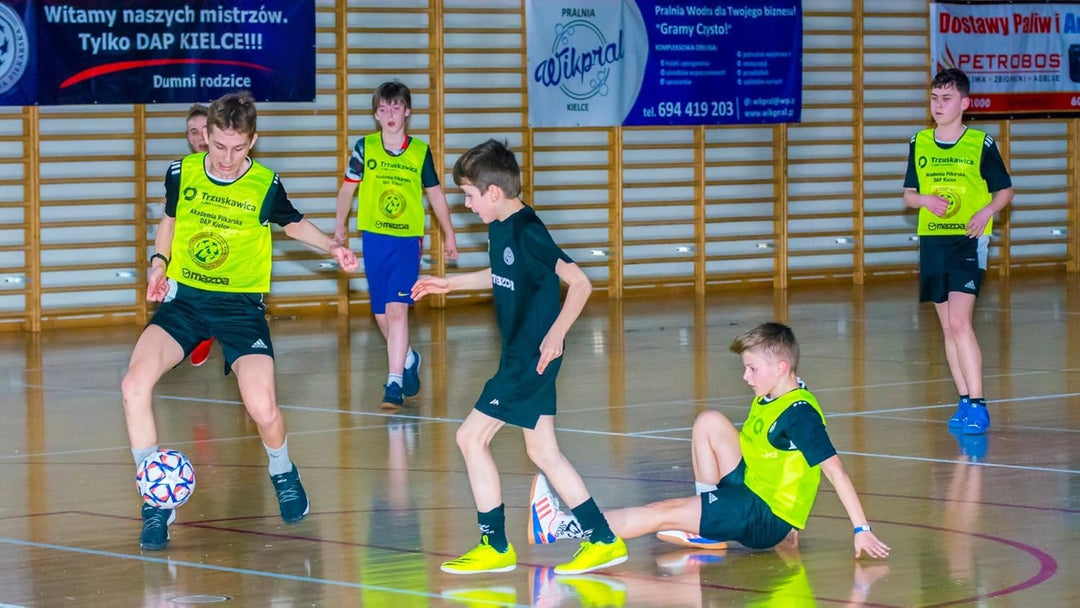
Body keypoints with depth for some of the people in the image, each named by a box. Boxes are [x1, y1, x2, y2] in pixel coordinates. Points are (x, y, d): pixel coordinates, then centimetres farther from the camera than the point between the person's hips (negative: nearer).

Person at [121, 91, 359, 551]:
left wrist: (332, 248, -2)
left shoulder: (267, 187, -7)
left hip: (241, 305, -2)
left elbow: (295, 224, 14)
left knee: (263, 410, -18)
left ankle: (283, 474, 21)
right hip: (184, 298, 2)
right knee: (134, 385, -22)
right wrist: (159, 264, 6)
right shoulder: (181, 174, -2)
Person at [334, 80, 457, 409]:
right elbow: (348, 187, 10)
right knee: (381, 314, 9)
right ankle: (408, 359, 37)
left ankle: (394, 382, -14)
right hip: (374, 239, 2)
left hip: (408, 239, -2)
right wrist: (340, 224, 4)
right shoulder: (365, 148, 0)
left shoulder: (420, 152, 0)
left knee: (396, 308, -15)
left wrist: (449, 234, 17)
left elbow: (435, 194, 11)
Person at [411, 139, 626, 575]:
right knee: (542, 450, 12)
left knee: (471, 437, -4)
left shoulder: (526, 232, -20)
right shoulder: (499, 228, 9)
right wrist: (450, 283, 32)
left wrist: (556, 334, -28)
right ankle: (603, 541, 14)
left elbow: (580, 282, -22)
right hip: (520, 356, 10)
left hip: (531, 358, -10)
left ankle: (495, 546, 4)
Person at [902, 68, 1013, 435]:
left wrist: (986, 212, -15)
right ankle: (965, 402, 16)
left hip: (969, 241, -5)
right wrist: (926, 200, -8)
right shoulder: (919, 144, 7)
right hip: (932, 242, 5)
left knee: (959, 322, -16)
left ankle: (978, 405, -14)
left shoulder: (981, 144, -3)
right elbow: (908, 195, 14)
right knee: (948, 327, 8)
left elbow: (1005, 190, 5)